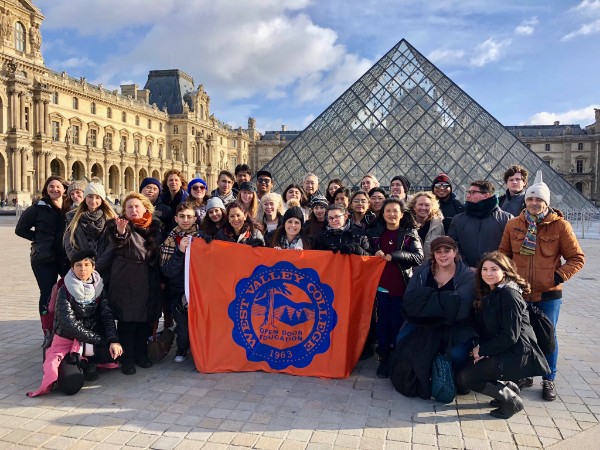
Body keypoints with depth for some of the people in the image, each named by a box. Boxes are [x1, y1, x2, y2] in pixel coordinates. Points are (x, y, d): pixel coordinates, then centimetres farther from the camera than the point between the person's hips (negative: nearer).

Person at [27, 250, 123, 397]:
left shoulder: (99, 288, 2)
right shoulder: (65, 291, -8)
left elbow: (107, 316, -4)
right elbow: (70, 324, -16)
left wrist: (113, 340, -22)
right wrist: (100, 339, -18)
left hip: (93, 340, 4)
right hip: (67, 341, -3)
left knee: (115, 350, -28)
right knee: (71, 386, -27)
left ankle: (84, 362, -2)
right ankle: (85, 362, 5)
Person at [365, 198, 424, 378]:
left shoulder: (410, 233, 2)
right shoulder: (375, 232, 8)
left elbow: (419, 257, -8)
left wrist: (393, 256, -17)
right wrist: (374, 254, -6)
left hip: (401, 286, -2)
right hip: (380, 285, 2)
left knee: (398, 324, 4)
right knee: (382, 323, 5)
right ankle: (383, 359, 16)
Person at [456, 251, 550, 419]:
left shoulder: (508, 294, -16)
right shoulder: (489, 294, 11)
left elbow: (510, 336, -20)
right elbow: (484, 329, 10)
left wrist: (482, 350, -13)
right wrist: (482, 349, -8)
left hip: (517, 355, -9)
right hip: (503, 351, 9)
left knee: (463, 378, -11)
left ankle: (511, 400, 0)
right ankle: (508, 387, 12)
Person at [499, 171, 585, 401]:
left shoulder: (560, 225, -5)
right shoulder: (514, 224, 2)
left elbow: (577, 258, -1)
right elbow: (504, 254, 12)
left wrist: (560, 275, -13)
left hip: (548, 294, -2)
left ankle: (549, 380, 26)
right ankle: (524, 374, 32)